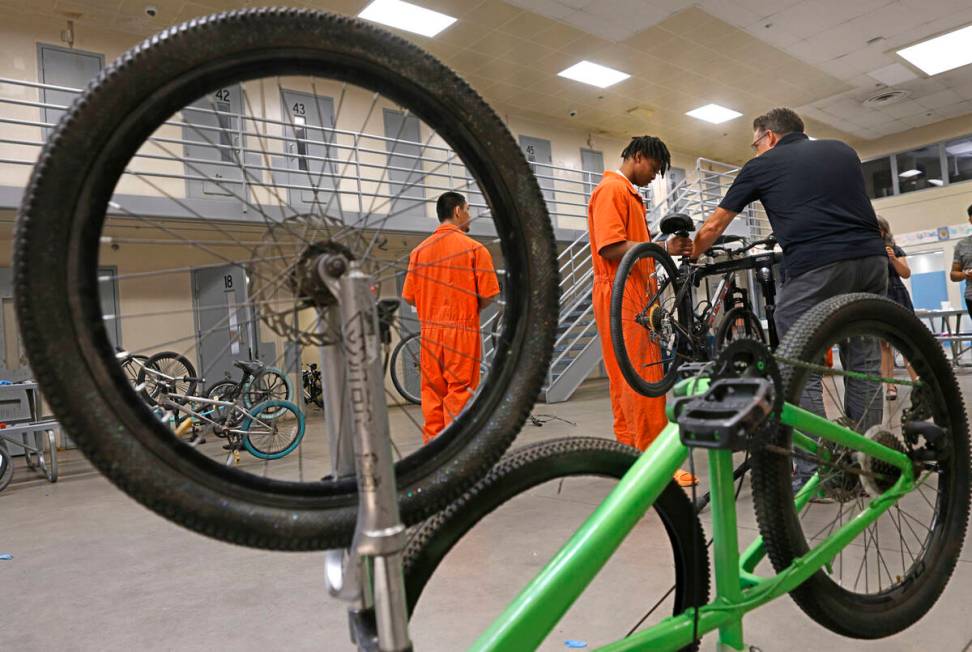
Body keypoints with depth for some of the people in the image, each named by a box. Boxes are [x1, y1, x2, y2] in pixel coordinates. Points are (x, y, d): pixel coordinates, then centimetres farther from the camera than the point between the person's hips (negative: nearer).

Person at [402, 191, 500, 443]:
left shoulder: (420, 250, 6)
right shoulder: (474, 248, -5)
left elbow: (409, 297, 5)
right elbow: (487, 295, -8)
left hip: (430, 330, 4)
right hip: (462, 331, -4)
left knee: (432, 391, 9)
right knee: (460, 390, 0)